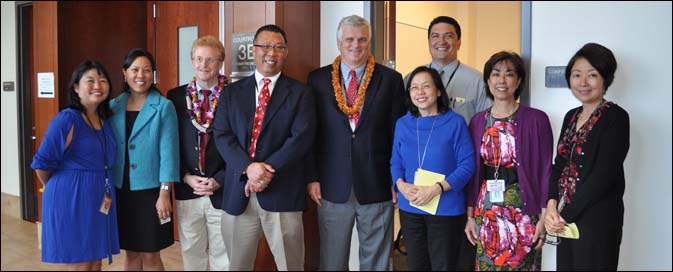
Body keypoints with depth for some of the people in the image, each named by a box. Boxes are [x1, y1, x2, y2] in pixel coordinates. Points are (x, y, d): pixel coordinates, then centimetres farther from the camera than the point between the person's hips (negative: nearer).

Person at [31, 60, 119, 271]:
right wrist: (59, 189, 4)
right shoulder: (66, 119, -13)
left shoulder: (105, 120, 9)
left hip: (99, 201, 7)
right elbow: (42, 163, -11)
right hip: (71, 200, -7)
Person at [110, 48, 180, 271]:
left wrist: (164, 193, -14)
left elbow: (168, 151, -10)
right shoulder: (114, 106, 5)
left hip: (150, 190, -3)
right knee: (131, 252, 13)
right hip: (121, 190, 4)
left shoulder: (163, 106, -6)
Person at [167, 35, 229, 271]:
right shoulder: (176, 96, 5)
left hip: (223, 190, -2)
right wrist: (187, 178, -6)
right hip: (187, 190, 2)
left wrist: (218, 181, -10)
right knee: (191, 253, 13)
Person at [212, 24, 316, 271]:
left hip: (282, 193, -2)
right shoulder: (232, 92, 11)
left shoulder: (300, 93, 4)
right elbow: (222, 136, 1)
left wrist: (268, 170, -17)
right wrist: (249, 167, -16)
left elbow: (302, 138, -8)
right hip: (238, 193, 3)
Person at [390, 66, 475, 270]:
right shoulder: (402, 124, 6)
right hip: (409, 209, 4)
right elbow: (395, 162, 9)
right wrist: (401, 184, -12)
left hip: (446, 209, -4)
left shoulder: (455, 122, -7)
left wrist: (436, 189, -21)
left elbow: (467, 165, -11)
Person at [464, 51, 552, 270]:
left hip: (523, 212, -3)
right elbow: (473, 172, 8)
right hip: (486, 212, 3)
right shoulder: (478, 121, 6)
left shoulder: (536, 119, -4)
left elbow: (545, 170, -3)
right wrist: (470, 215, 6)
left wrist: (543, 218, -7)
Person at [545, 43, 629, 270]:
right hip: (566, 221, 6)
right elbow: (559, 165, 10)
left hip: (598, 222, -6)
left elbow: (604, 176, -17)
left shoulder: (616, 117, -10)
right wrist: (552, 205, -7)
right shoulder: (571, 117, 11)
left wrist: (565, 215, -13)